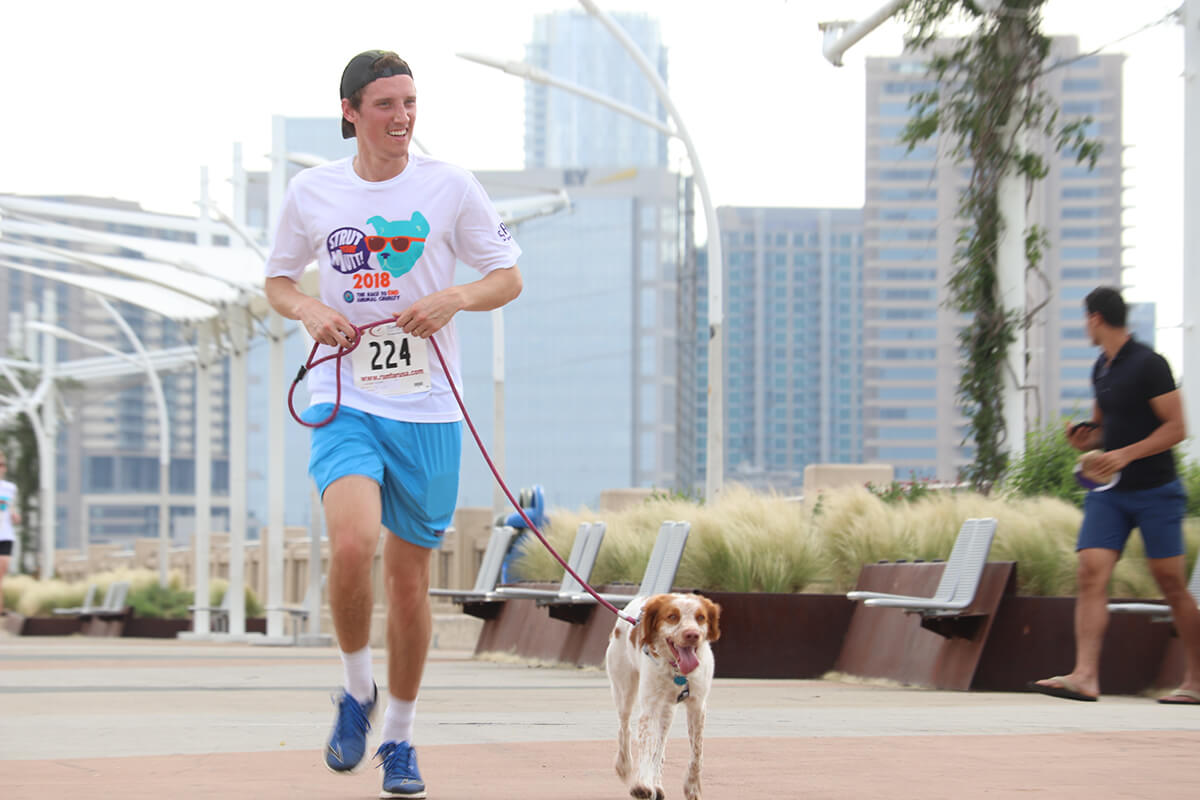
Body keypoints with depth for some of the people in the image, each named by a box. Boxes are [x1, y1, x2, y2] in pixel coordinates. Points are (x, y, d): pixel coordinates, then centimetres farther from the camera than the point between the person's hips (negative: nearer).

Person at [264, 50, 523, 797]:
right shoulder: (312, 191, 2)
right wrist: (310, 309, -7)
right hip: (345, 404, -1)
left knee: (410, 578, 7)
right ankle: (358, 690, 1)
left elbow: (509, 277, 6)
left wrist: (454, 298, -15)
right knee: (354, 545, -26)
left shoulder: (449, 185, -1)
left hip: (427, 410, 1)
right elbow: (279, 279, 16)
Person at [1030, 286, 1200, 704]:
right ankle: (1085, 676, -19)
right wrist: (1086, 438, 5)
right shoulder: (1101, 368, 13)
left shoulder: (1148, 364, -11)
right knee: (1091, 574, -10)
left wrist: (1126, 454, -22)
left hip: (1155, 492, -7)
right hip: (1109, 493, 7)